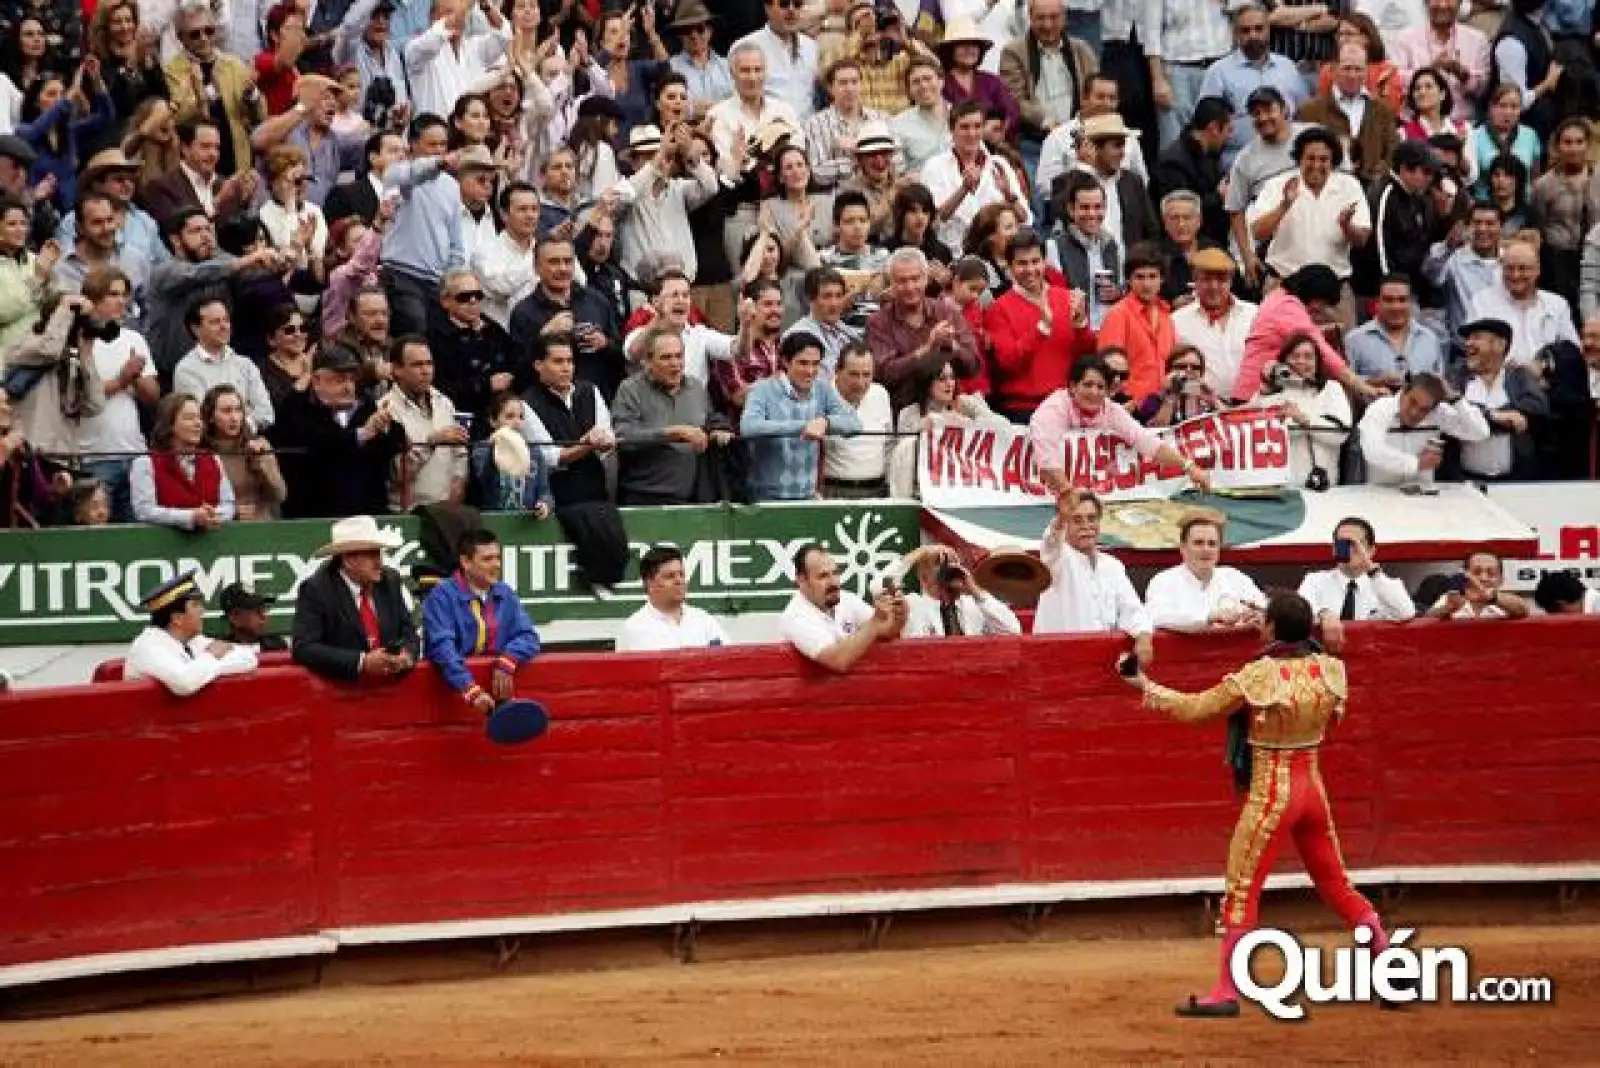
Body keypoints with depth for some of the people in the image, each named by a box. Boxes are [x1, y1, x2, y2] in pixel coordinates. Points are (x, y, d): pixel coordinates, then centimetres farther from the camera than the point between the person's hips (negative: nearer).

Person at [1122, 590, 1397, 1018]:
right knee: (1336, 884, 17)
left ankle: (1226, 993, 0)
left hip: (1270, 794, -6)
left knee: (1241, 892, 0)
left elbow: (1195, 709, -10)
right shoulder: (1329, 671, -2)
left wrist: (1147, 686, 2)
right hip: (1313, 788, 6)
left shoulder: (1258, 676, -17)